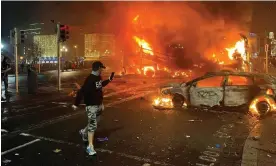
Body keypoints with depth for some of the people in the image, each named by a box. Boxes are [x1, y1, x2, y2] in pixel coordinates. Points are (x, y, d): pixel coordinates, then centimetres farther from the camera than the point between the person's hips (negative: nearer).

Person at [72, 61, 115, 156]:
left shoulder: (98, 77, 5)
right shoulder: (90, 79, -23)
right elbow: (81, 91, -26)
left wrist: (109, 79, 28)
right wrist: (76, 104, -28)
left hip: (99, 105, 9)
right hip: (91, 105, -9)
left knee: (93, 123, 20)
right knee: (93, 125, -8)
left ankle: (83, 132, 46)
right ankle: (90, 146, 0)